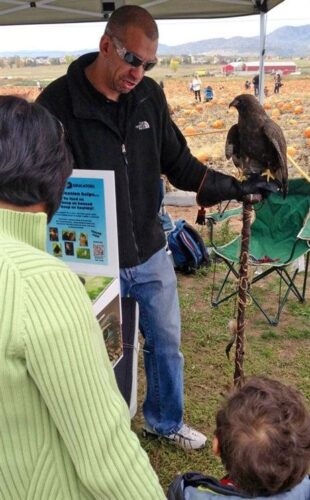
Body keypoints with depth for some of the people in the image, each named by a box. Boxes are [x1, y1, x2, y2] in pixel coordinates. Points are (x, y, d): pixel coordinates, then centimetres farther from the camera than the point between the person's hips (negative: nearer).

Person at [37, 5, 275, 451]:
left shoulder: (150, 96, -1)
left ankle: (166, 421, 46)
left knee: (166, 344, 19)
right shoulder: (58, 103, -15)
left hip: (151, 254, 5)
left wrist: (233, 187, 0)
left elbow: (178, 163, 8)